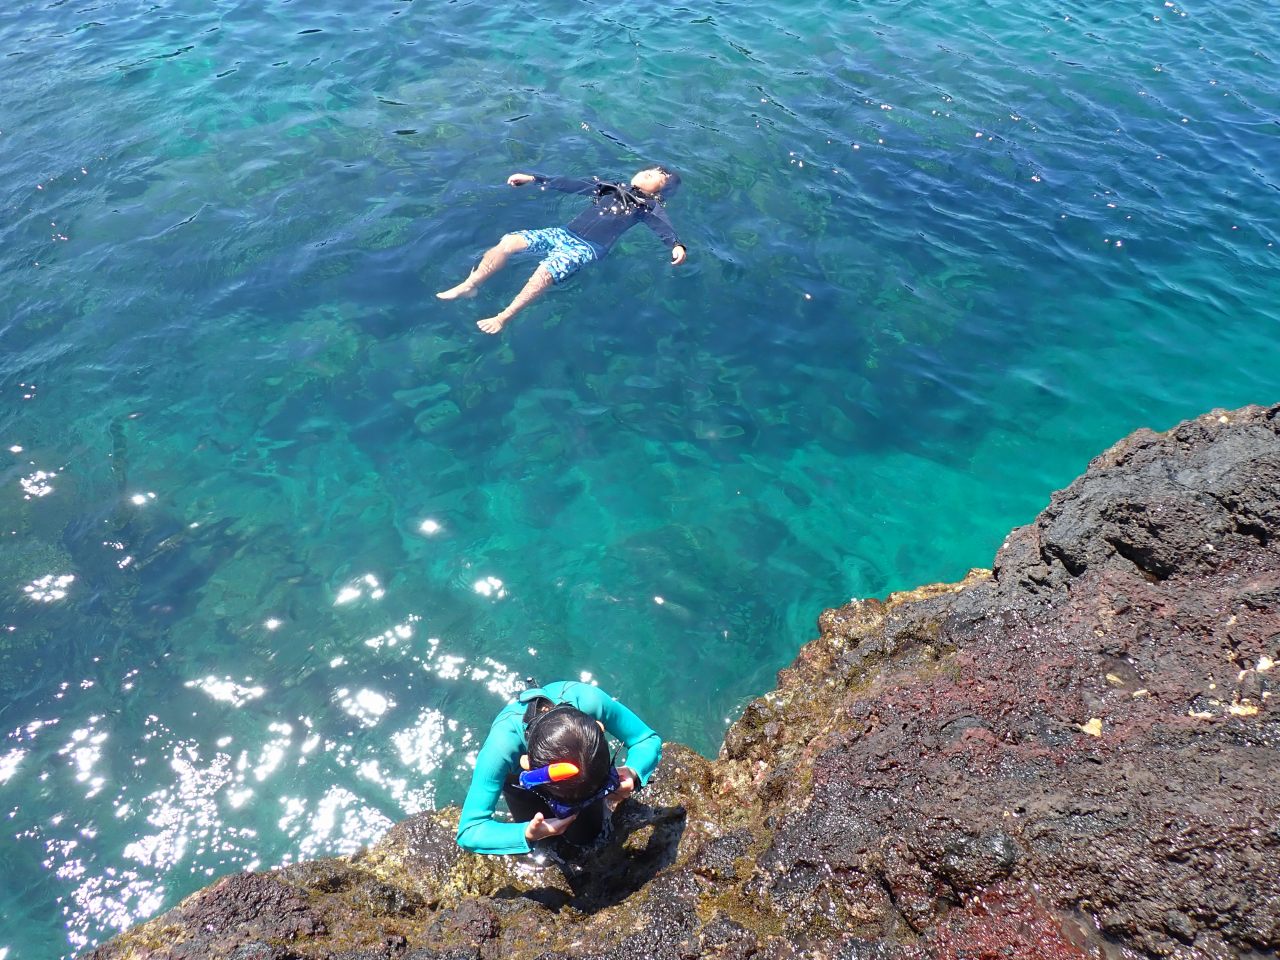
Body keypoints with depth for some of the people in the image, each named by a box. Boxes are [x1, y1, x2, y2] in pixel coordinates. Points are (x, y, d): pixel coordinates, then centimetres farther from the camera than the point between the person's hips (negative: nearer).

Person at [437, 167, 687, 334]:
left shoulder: (649, 207, 6)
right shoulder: (610, 188, 22)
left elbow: (664, 228, -13)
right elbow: (570, 184, 23)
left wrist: (677, 246, -37)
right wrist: (533, 178, 22)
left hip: (585, 249, -6)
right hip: (562, 233, 6)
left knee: (545, 272, -33)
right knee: (508, 241, -11)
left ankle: (502, 318, -30)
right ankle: (469, 285, -4)